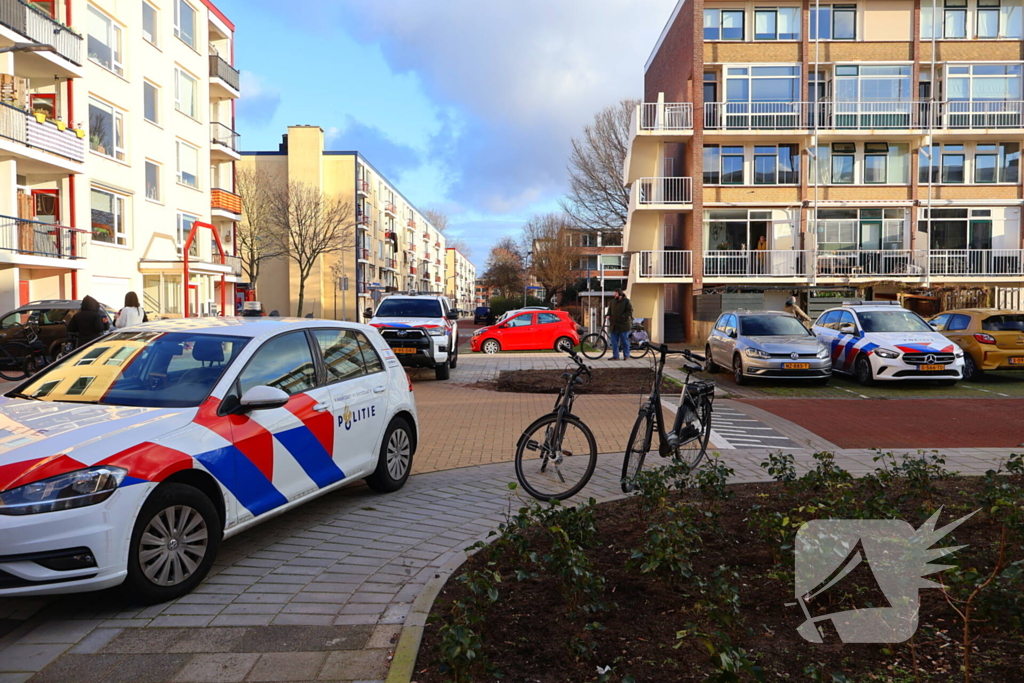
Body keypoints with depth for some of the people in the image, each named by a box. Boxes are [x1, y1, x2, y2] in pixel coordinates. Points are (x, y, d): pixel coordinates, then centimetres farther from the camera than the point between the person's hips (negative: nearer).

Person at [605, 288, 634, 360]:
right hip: (614, 325, 5)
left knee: (625, 341, 2)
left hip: (623, 325, -5)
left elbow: (630, 311, -7)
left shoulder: (626, 301, -4)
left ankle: (626, 356, 11)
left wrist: (623, 317, -19)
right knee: (614, 341, 4)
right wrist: (608, 315, -1)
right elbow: (610, 310, 20)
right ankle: (615, 356, 11)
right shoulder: (613, 301, 11)